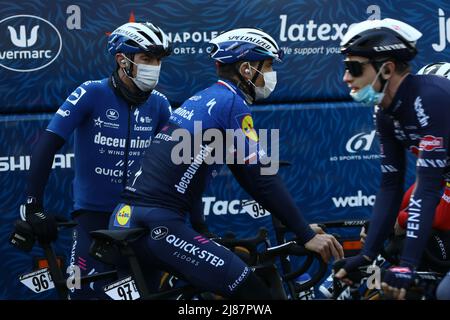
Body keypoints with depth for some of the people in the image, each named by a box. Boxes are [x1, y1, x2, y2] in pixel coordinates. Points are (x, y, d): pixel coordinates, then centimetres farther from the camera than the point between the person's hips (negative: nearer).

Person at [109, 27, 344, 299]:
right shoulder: (232, 102, -6)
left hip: (126, 219, 10)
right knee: (256, 293, -10)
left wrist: (298, 225, 27)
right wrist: (308, 236, -12)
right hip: (158, 225, -10)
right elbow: (262, 178, -13)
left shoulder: (204, 100, 23)